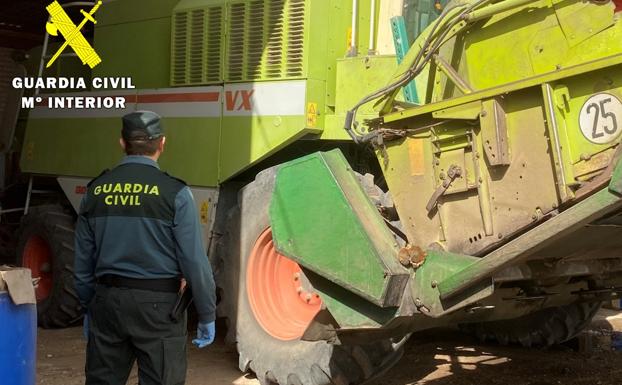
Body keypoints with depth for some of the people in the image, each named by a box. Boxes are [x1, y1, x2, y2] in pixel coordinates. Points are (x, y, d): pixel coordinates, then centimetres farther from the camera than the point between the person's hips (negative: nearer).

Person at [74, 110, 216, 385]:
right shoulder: (174, 193, -10)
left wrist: (88, 307, 21)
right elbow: (194, 261, -11)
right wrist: (207, 315, -2)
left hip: (108, 301, 4)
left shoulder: (95, 191, 3)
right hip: (158, 304, -4)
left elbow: (83, 262, 10)